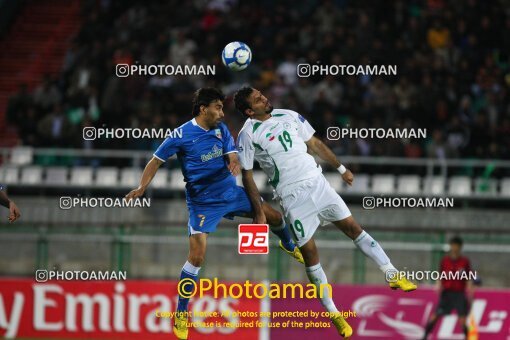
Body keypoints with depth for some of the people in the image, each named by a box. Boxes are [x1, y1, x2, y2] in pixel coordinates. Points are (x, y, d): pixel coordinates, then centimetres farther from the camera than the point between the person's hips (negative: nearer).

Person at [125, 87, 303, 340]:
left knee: (274, 216, 10)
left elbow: (232, 154, -6)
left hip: (230, 191, 5)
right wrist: (142, 187, -24)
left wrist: (234, 163, -31)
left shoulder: (221, 129, 0)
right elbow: (156, 161, -9)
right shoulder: (181, 135, -15)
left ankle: (288, 246, 48)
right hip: (203, 203, -5)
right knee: (197, 256, -16)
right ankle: (181, 314, -2)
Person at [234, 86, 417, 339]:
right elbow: (247, 176, -3)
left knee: (352, 227, 1)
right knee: (309, 252, -3)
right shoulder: (248, 135, -7)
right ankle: (333, 314, 5)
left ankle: (393, 275, 7)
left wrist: (341, 169, 19)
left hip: (316, 183, 4)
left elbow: (314, 144, 16)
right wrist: (259, 213, -6)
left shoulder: (289, 116, 6)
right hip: (291, 196, -4)